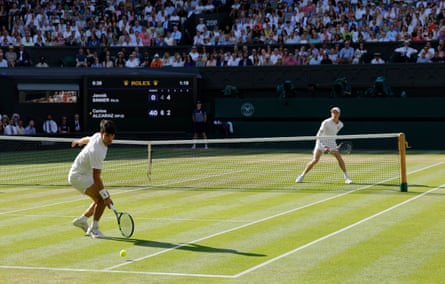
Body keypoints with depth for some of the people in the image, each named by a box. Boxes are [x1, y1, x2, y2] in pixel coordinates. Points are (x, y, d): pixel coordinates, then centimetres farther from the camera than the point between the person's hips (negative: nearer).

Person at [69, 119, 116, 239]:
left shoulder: (97, 136, -7)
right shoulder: (96, 151, -34)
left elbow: (88, 139, 19)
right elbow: (96, 177, -33)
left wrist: (79, 141, 41)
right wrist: (106, 196, -33)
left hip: (86, 174, 10)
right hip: (78, 176, -10)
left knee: (100, 199, 15)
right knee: (102, 198, -21)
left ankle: (82, 220, 33)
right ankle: (93, 228, -9)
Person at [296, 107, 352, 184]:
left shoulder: (340, 124, -2)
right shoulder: (326, 123, -20)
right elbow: (319, 136, -21)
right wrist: (324, 147, -29)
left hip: (331, 143, 4)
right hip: (321, 142, -4)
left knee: (339, 158, -13)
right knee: (315, 160, -15)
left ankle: (346, 177, -3)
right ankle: (302, 176, -2)